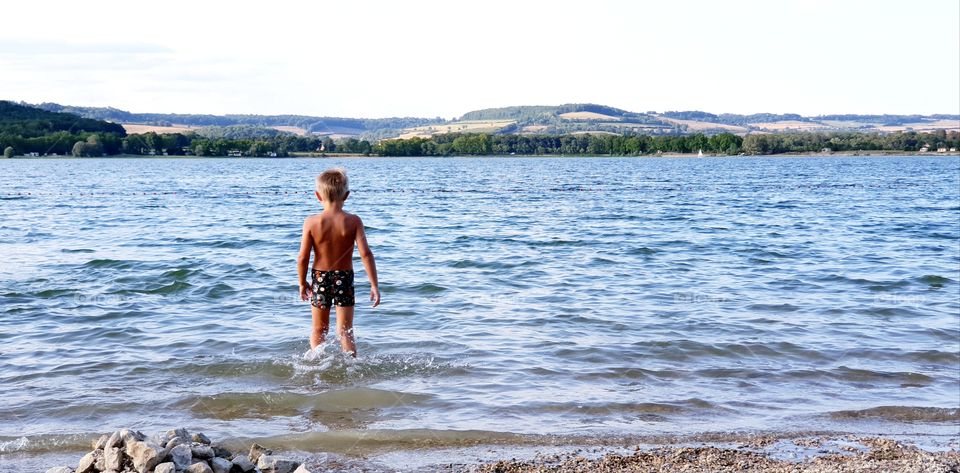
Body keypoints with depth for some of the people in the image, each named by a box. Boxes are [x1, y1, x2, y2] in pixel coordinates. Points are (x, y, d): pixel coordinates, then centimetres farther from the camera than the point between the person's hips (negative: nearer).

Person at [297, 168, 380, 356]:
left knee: (318, 330, 18)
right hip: (344, 278, 0)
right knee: (345, 331, 6)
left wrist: (302, 283, 6)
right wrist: (374, 285, -10)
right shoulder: (353, 221, -11)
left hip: (319, 278, 0)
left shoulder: (311, 222, -10)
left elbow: (302, 257, -9)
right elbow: (365, 254, -16)